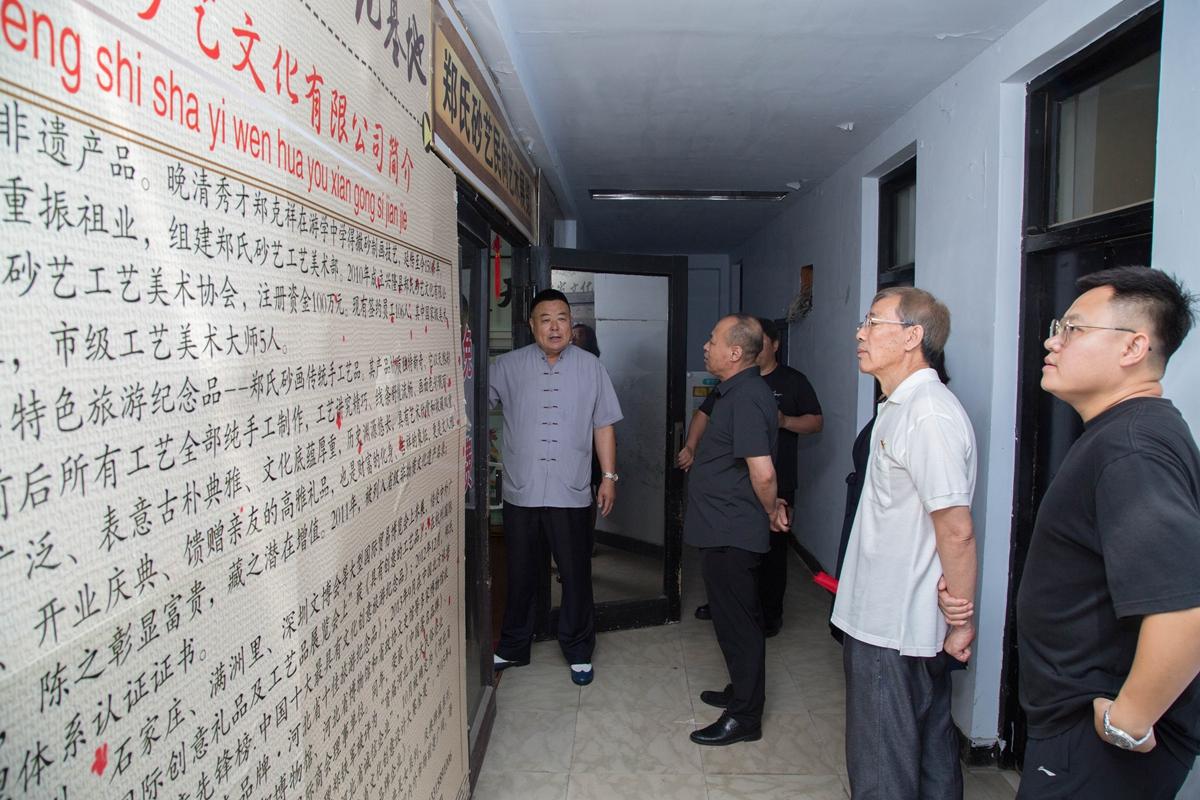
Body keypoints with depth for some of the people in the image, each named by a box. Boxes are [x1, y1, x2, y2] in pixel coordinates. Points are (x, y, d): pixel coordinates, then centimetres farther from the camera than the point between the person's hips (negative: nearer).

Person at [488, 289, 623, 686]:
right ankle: (513, 647, 32)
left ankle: (578, 651, 26)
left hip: (571, 493, 0)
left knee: (576, 575, 8)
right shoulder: (508, 366, 2)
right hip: (521, 492, 1)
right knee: (520, 575, 14)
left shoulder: (590, 367, 4)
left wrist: (609, 476, 3)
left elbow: (603, 426, 6)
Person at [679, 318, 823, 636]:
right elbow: (704, 413, 9)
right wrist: (691, 446, -8)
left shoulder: (793, 381, 1)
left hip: (776, 482, -4)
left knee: (772, 547, 3)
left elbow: (816, 421, 1)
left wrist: (785, 421, -17)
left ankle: (770, 615, 17)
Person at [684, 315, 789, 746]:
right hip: (724, 530, 10)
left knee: (738, 621, 2)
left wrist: (771, 511, -11)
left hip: (731, 535, -10)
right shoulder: (740, 391, 11)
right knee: (734, 618, 21)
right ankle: (742, 692, 37)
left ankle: (744, 717, 15)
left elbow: (763, 472, -27)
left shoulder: (746, 399, -22)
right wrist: (771, 508, 18)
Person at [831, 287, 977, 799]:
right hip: (888, 619, 10)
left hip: (894, 631, -10)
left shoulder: (929, 416, -22)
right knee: (929, 758, 23)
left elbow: (957, 532, -23)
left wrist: (961, 622, -15)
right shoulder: (900, 407, 11)